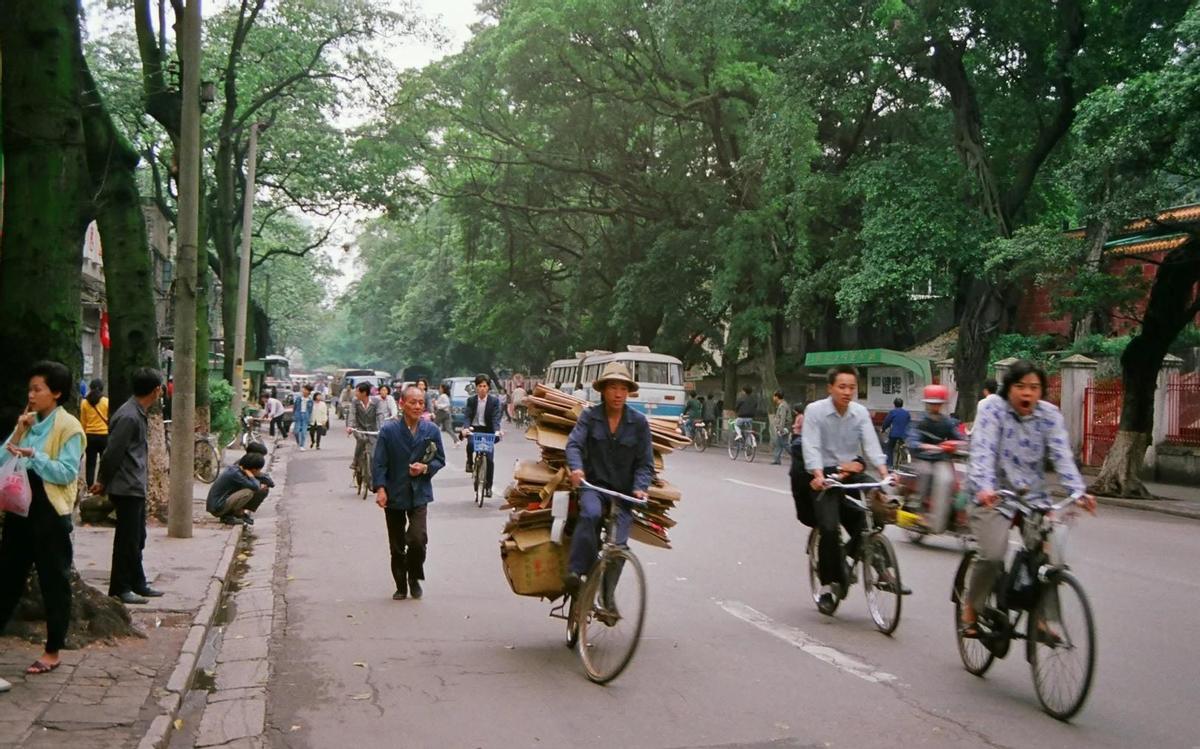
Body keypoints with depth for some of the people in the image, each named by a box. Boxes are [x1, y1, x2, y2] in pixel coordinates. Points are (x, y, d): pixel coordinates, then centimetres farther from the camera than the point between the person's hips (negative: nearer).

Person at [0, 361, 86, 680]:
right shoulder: (29, 422, 10)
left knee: (54, 583, 4)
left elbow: (67, 473, -16)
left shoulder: (68, 426, -8)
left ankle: (52, 652, 14)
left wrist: (33, 455, -24)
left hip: (50, 512, -6)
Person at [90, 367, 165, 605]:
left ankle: (138, 584, 25)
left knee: (137, 538, 16)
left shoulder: (140, 413, 9)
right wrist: (103, 482, -7)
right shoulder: (129, 417, -22)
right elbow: (113, 452, -20)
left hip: (137, 487, 10)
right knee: (127, 540, 0)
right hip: (127, 488, -10)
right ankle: (120, 588, 10)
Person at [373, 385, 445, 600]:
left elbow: (440, 459, 8)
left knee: (417, 539, -14)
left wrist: (426, 468, -11)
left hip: (419, 494, 0)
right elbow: (379, 462, -5)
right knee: (396, 545, 8)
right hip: (394, 494, 0)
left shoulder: (431, 430, -1)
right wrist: (380, 488, -15)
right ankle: (401, 586, 25)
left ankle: (414, 578, 13)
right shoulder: (389, 430, -7)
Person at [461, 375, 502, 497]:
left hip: (488, 430, -1)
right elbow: (467, 416, -6)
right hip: (474, 429, 1)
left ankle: (488, 486, 6)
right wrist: (466, 427, -26)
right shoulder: (471, 400, 1)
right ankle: (470, 462, 0)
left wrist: (497, 431, -29)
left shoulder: (494, 401, -4)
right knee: (470, 444, -33)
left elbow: (496, 417, -12)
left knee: (490, 459, -6)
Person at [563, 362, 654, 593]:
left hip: (624, 491, 1)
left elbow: (645, 463, 0)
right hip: (594, 484, -1)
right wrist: (576, 467, -33)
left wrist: (640, 487, -18)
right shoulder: (590, 415, 0)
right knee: (591, 513, -33)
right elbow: (574, 443, -12)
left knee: (618, 543, -10)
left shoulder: (639, 422, -1)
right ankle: (575, 571, -27)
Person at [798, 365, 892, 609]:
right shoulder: (815, 410, -8)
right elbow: (811, 446, -18)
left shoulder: (861, 413, 2)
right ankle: (827, 584, 0)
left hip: (852, 473, 4)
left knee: (867, 522, -11)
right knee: (829, 529, -17)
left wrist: (884, 472, -24)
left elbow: (871, 444, -7)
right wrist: (818, 475, -34)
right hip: (824, 476, -4)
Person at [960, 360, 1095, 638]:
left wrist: (1079, 491, -24)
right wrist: (984, 488, -38)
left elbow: (1062, 456, -9)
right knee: (992, 556, -19)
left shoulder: (1050, 415, 0)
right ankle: (970, 610, 3)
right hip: (994, 496, -4)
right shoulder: (993, 409, -10)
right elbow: (983, 452, -22)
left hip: (1033, 496, 4)